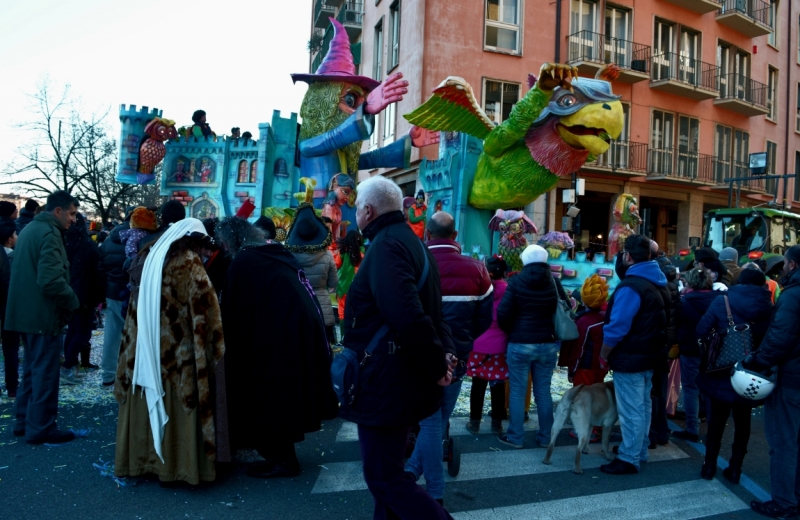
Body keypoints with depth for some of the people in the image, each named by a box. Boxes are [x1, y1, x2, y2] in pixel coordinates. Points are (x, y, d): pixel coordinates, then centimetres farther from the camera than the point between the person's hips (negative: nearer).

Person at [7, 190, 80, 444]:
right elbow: (51, 280, -27)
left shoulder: (30, 228, 15)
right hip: (44, 314, -10)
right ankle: (40, 428, 6)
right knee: (45, 373, -1)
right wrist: (73, 301, -12)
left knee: (32, 370, 18)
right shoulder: (49, 234, -17)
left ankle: (25, 421, 27)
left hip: (27, 312, 10)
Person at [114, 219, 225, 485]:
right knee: (177, 409, 0)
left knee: (148, 403, 15)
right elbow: (204, 310, -14)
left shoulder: (149, 258, 12)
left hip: (143, 352, 7)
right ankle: (178, 464, 6)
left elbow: (136, 309, 16)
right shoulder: (188, 264, -10)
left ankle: (141, 458, 25)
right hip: (177, 352, -7)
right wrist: (213, 348, -6)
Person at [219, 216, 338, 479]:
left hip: (280, 336, -9)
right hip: (302, 330, 9)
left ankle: (282, 459, 12)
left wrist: (230, 347, 7)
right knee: (286, 394, 17)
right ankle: (283, 455, 27)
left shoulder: (242, 263, -8)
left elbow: (235, 313, -6)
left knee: (271, 396, 4)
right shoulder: (277, 254, 17)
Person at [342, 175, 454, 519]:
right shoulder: (411, 242, 15)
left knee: (384, 477, 0)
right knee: (386, 470, 20)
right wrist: (441, 359, 9)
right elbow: (426, 310, 18)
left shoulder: (386, 245, -18)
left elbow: (407, 316, -31)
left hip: (385, 383, -10)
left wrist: (436, 366, -20)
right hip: (402, 379, 10)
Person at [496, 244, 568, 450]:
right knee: (543, 391, 12)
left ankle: (515, 436, 11)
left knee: (517, 391, 5)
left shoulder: (516, 282, -8)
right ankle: (545, 436, 19)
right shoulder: (554, 282, 1)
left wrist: (510, 331, 8)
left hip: (520, 344, -3)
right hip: (548, 344, 3)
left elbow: (503, 313, -10)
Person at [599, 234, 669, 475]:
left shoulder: (631, 286, -24)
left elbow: (617, 328, -25)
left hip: (629, 358, -10)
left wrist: (604, 354, -13)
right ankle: (639, 450, 34)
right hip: (649, 355, 10)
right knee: (643, 405, 20)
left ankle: (629, 459, 10)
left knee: (631, 410, 0)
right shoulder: (659, 281, 6)